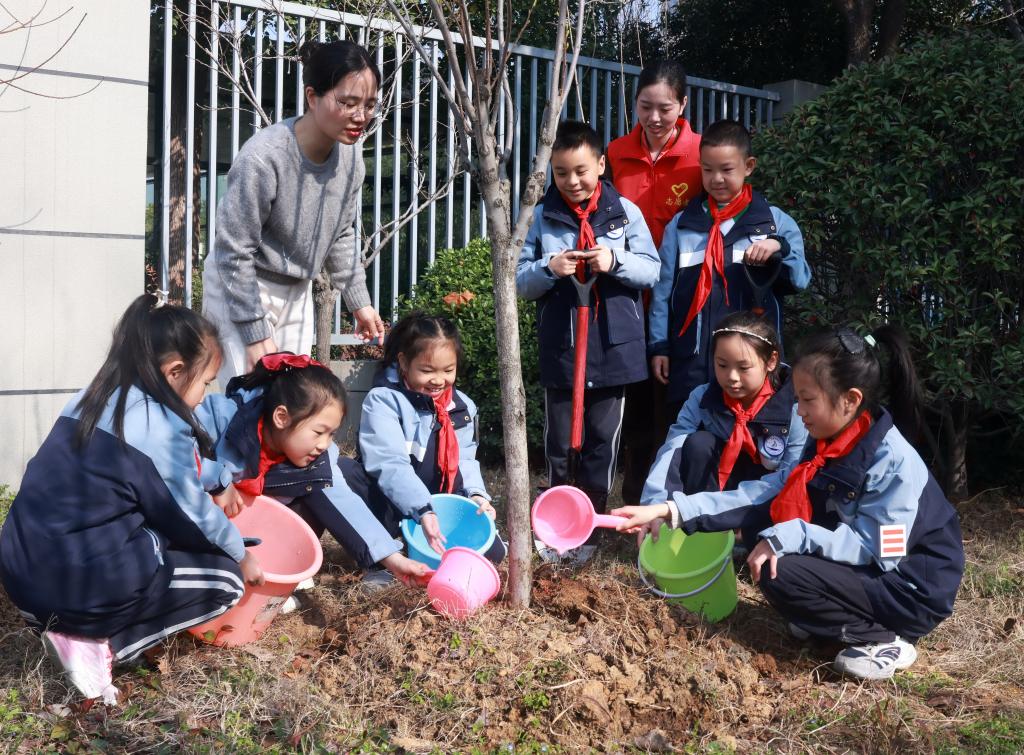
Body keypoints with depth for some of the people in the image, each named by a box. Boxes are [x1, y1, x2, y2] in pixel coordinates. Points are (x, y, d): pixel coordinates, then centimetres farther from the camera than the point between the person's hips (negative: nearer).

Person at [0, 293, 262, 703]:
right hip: (84, 586, -9)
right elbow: (190, 515, -5)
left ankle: (73, 626, 10)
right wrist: (241, 555, 11)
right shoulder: (161, 428, -15)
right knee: (225, 578, 6)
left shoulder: (91, 399, 11)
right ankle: (100, 643, -6)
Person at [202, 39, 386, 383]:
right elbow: (235, 253, -22)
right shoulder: (262, 158, -28)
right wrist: (256, 336, -20)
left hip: (296, 292, 7)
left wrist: (359, 302, 11)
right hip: (240, 290, -7)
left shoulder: (350, 156, -6)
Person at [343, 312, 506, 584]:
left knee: (492, 551, -16)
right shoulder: (383, 401, -16)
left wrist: (476, 494, -18)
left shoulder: (462, 407, 4)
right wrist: (423, 511, -40)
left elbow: (464, 461, 5)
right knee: (342, 471, -34)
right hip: (390, 508, -4)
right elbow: (389, 464, -28)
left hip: (439, 507, 5)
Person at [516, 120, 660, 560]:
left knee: (602, 440, 6)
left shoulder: (625, 212, 2)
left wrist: (615, 261, -17)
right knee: (559, 441, 8)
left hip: (614, 348, 0)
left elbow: (651, 271, 0)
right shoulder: (541, 216, 3)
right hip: (560, 347, 0)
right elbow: (521, 282, 3)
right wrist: (548, 269, -17)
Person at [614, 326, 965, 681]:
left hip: (911, 591, -8)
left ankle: (884, 640, -8)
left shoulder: (894, 461, -24)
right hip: (862, 568, 8)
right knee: (762, 522, -3)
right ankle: (825, 617, 5)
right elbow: (762, 492, -6)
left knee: (779, 571, -23)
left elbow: (873, 549, -28)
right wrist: (672, 510, -14)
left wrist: (789, 538, -33)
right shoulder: (827, 448, 0)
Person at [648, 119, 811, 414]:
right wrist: (659, 345, 4)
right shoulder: (682, 223, 9)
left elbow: (800, 280, 0)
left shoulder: (775, 221, 6)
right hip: (692, 358, 1)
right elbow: (664, 289, 8)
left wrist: (780, 247, -18)